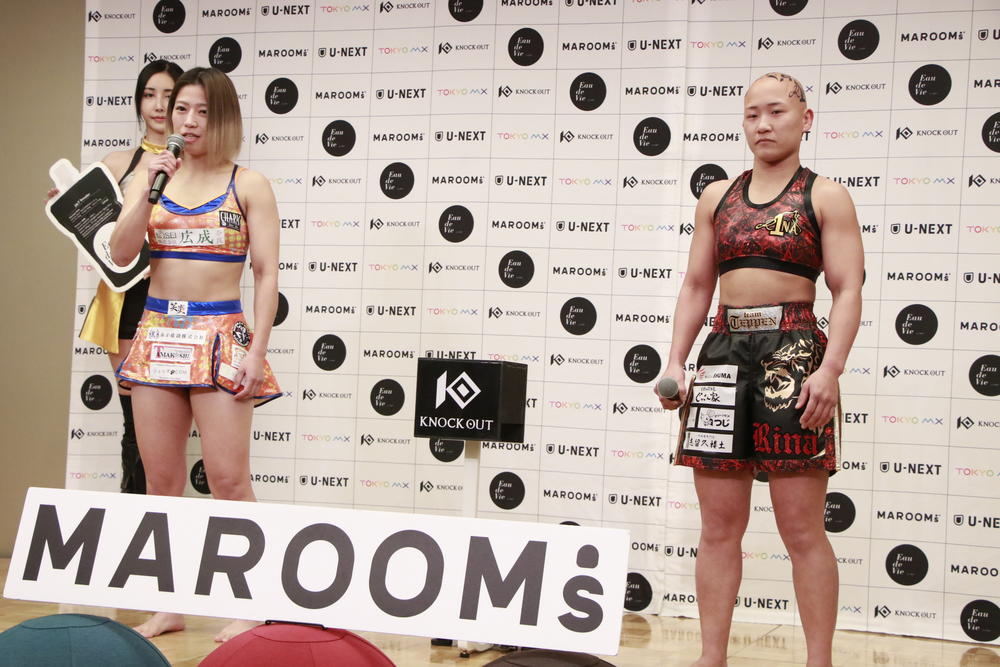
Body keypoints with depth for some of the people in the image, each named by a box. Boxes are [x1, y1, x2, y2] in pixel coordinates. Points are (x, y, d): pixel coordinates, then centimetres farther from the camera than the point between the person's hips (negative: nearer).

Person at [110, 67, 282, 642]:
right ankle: (170, 605, 18)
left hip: (220, 334, -4)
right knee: (162, 479, 7)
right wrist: (150, 191, -10)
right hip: (157, 333, 4)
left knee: (228, 477, -5)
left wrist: (257, 351, -10)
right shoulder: (151, 178, 11)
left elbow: (267, 274, -3)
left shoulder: (248, 185, 1)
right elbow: (121, 254, 0)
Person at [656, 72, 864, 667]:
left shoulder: (826, 197, 3)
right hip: (724, 354, 4)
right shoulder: (717, 198, 16)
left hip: (793, 354, -4)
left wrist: (831, 368, -18)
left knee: (803, 529, -2)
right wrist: (676, 361, 5)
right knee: (719, 526, 6)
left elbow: (848, 289, -5)